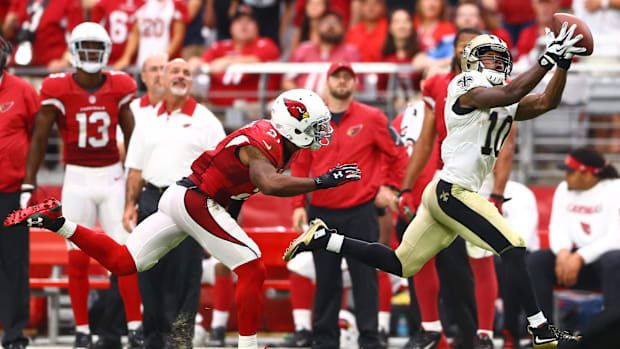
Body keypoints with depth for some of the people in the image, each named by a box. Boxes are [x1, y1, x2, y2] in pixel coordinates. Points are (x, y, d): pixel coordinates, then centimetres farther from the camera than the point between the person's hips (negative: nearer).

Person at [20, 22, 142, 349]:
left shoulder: (118, 87, 0)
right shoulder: (58, 89, -6)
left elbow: (132, 137, 9)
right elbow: (39, 138, -4)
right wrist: (28, 184, -8)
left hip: (113, 178, 1)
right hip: (78, 179, -1)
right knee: (78, 258, 1)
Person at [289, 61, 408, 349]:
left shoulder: (371, 118, 0)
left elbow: (397, 154, 8)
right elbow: (300, 164, 10)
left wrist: (388, 186, 0)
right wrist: (298, 205, 4)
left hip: (360, 212, -2)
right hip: (321, 212, 2)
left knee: (365, 277, -3)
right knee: (325, 279, 6)